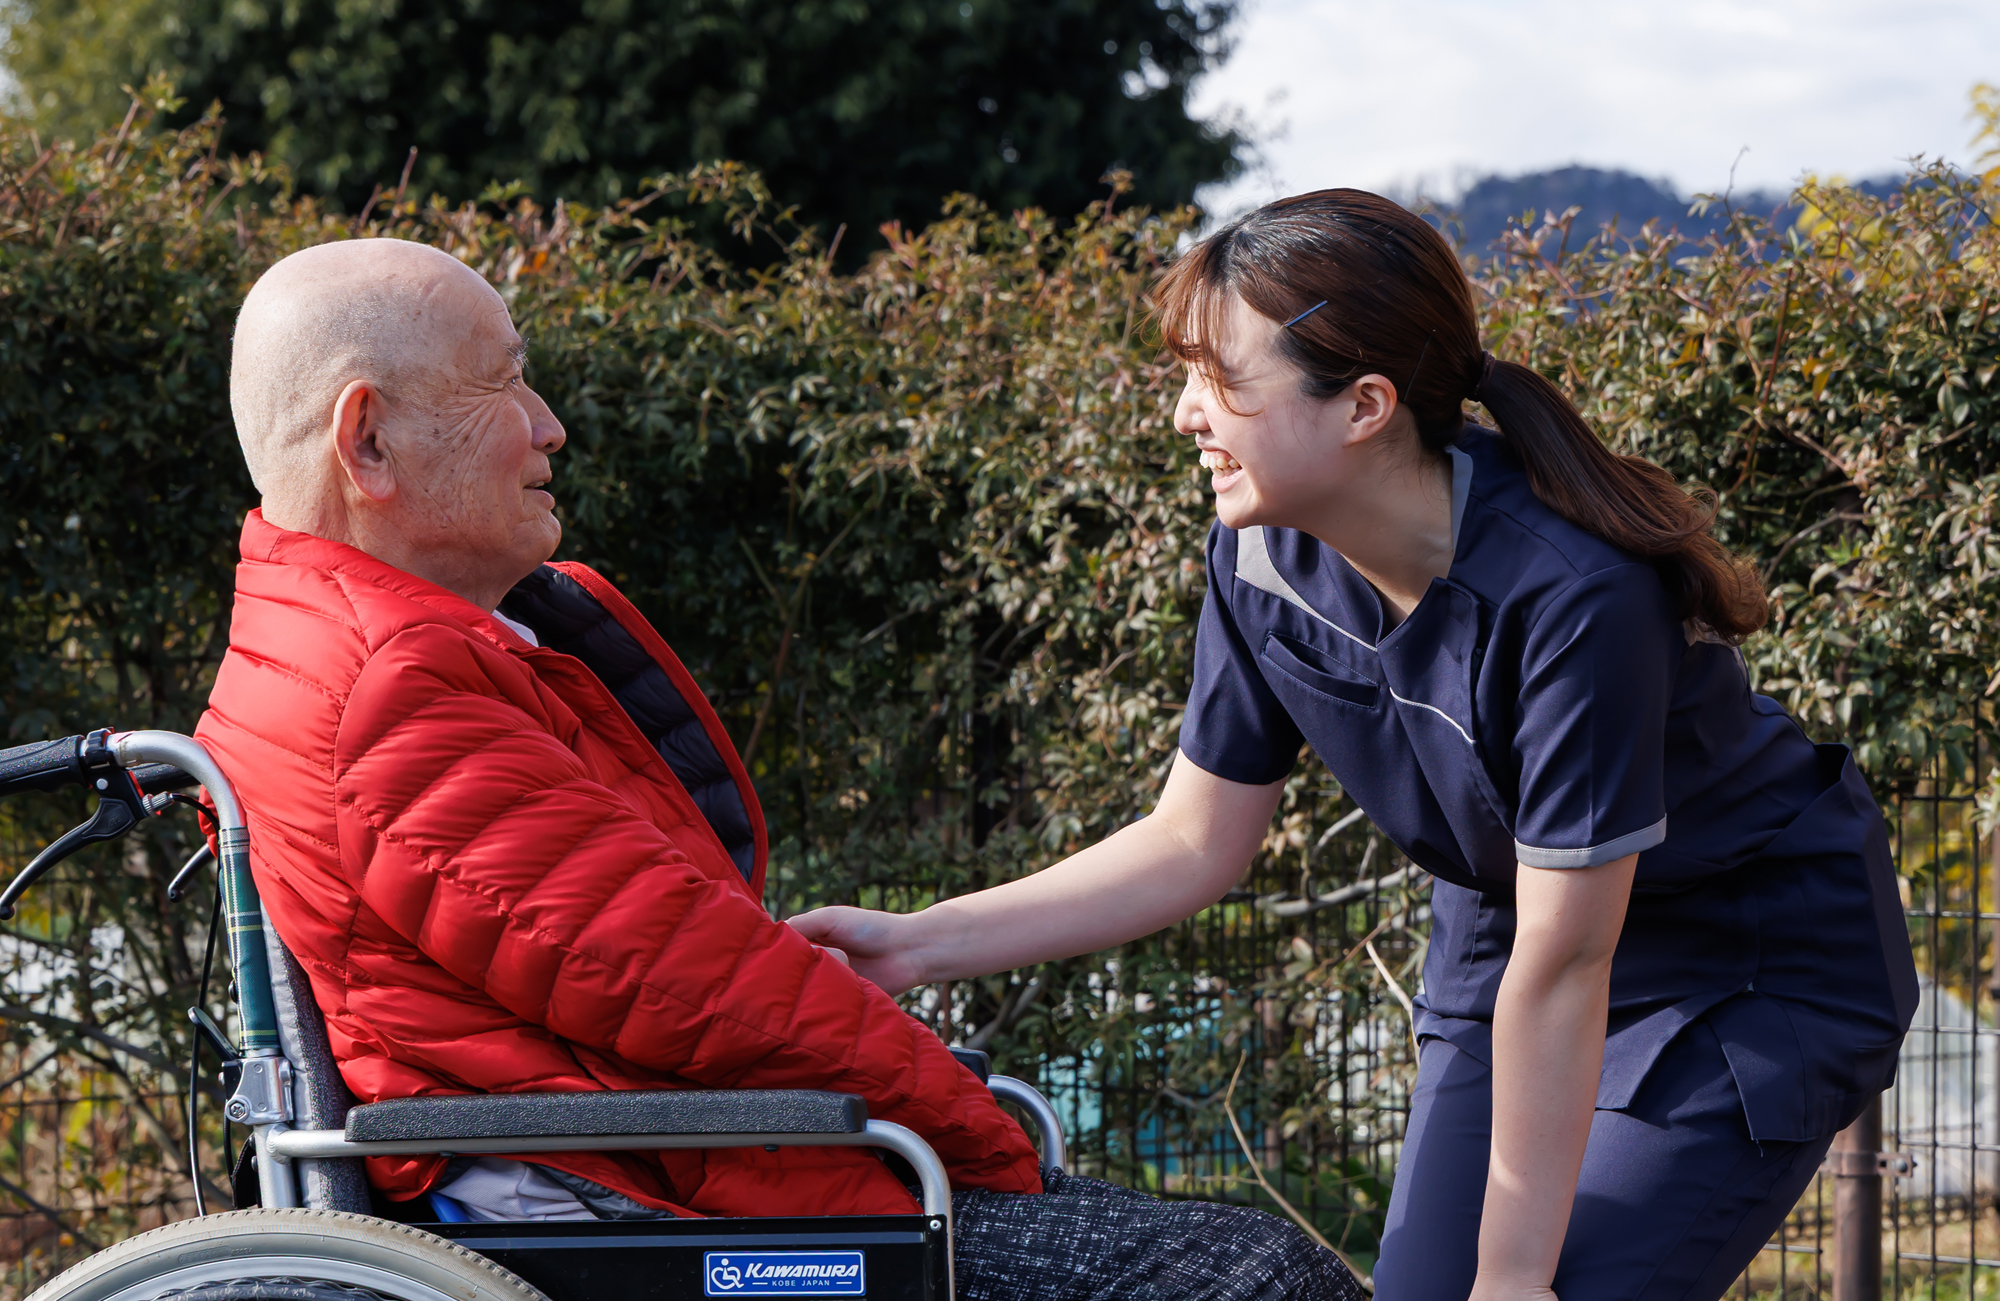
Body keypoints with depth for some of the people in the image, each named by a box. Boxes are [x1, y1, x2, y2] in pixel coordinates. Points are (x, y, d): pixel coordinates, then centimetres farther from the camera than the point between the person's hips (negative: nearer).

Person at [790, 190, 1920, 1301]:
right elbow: (1191, 845, -1)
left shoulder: (1573, 597, -34)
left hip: (1762, 970, -6)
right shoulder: (1266, 559, -14)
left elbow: (1561, 968, -29)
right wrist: (916, 945, -8)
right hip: (1514, 934, 6)